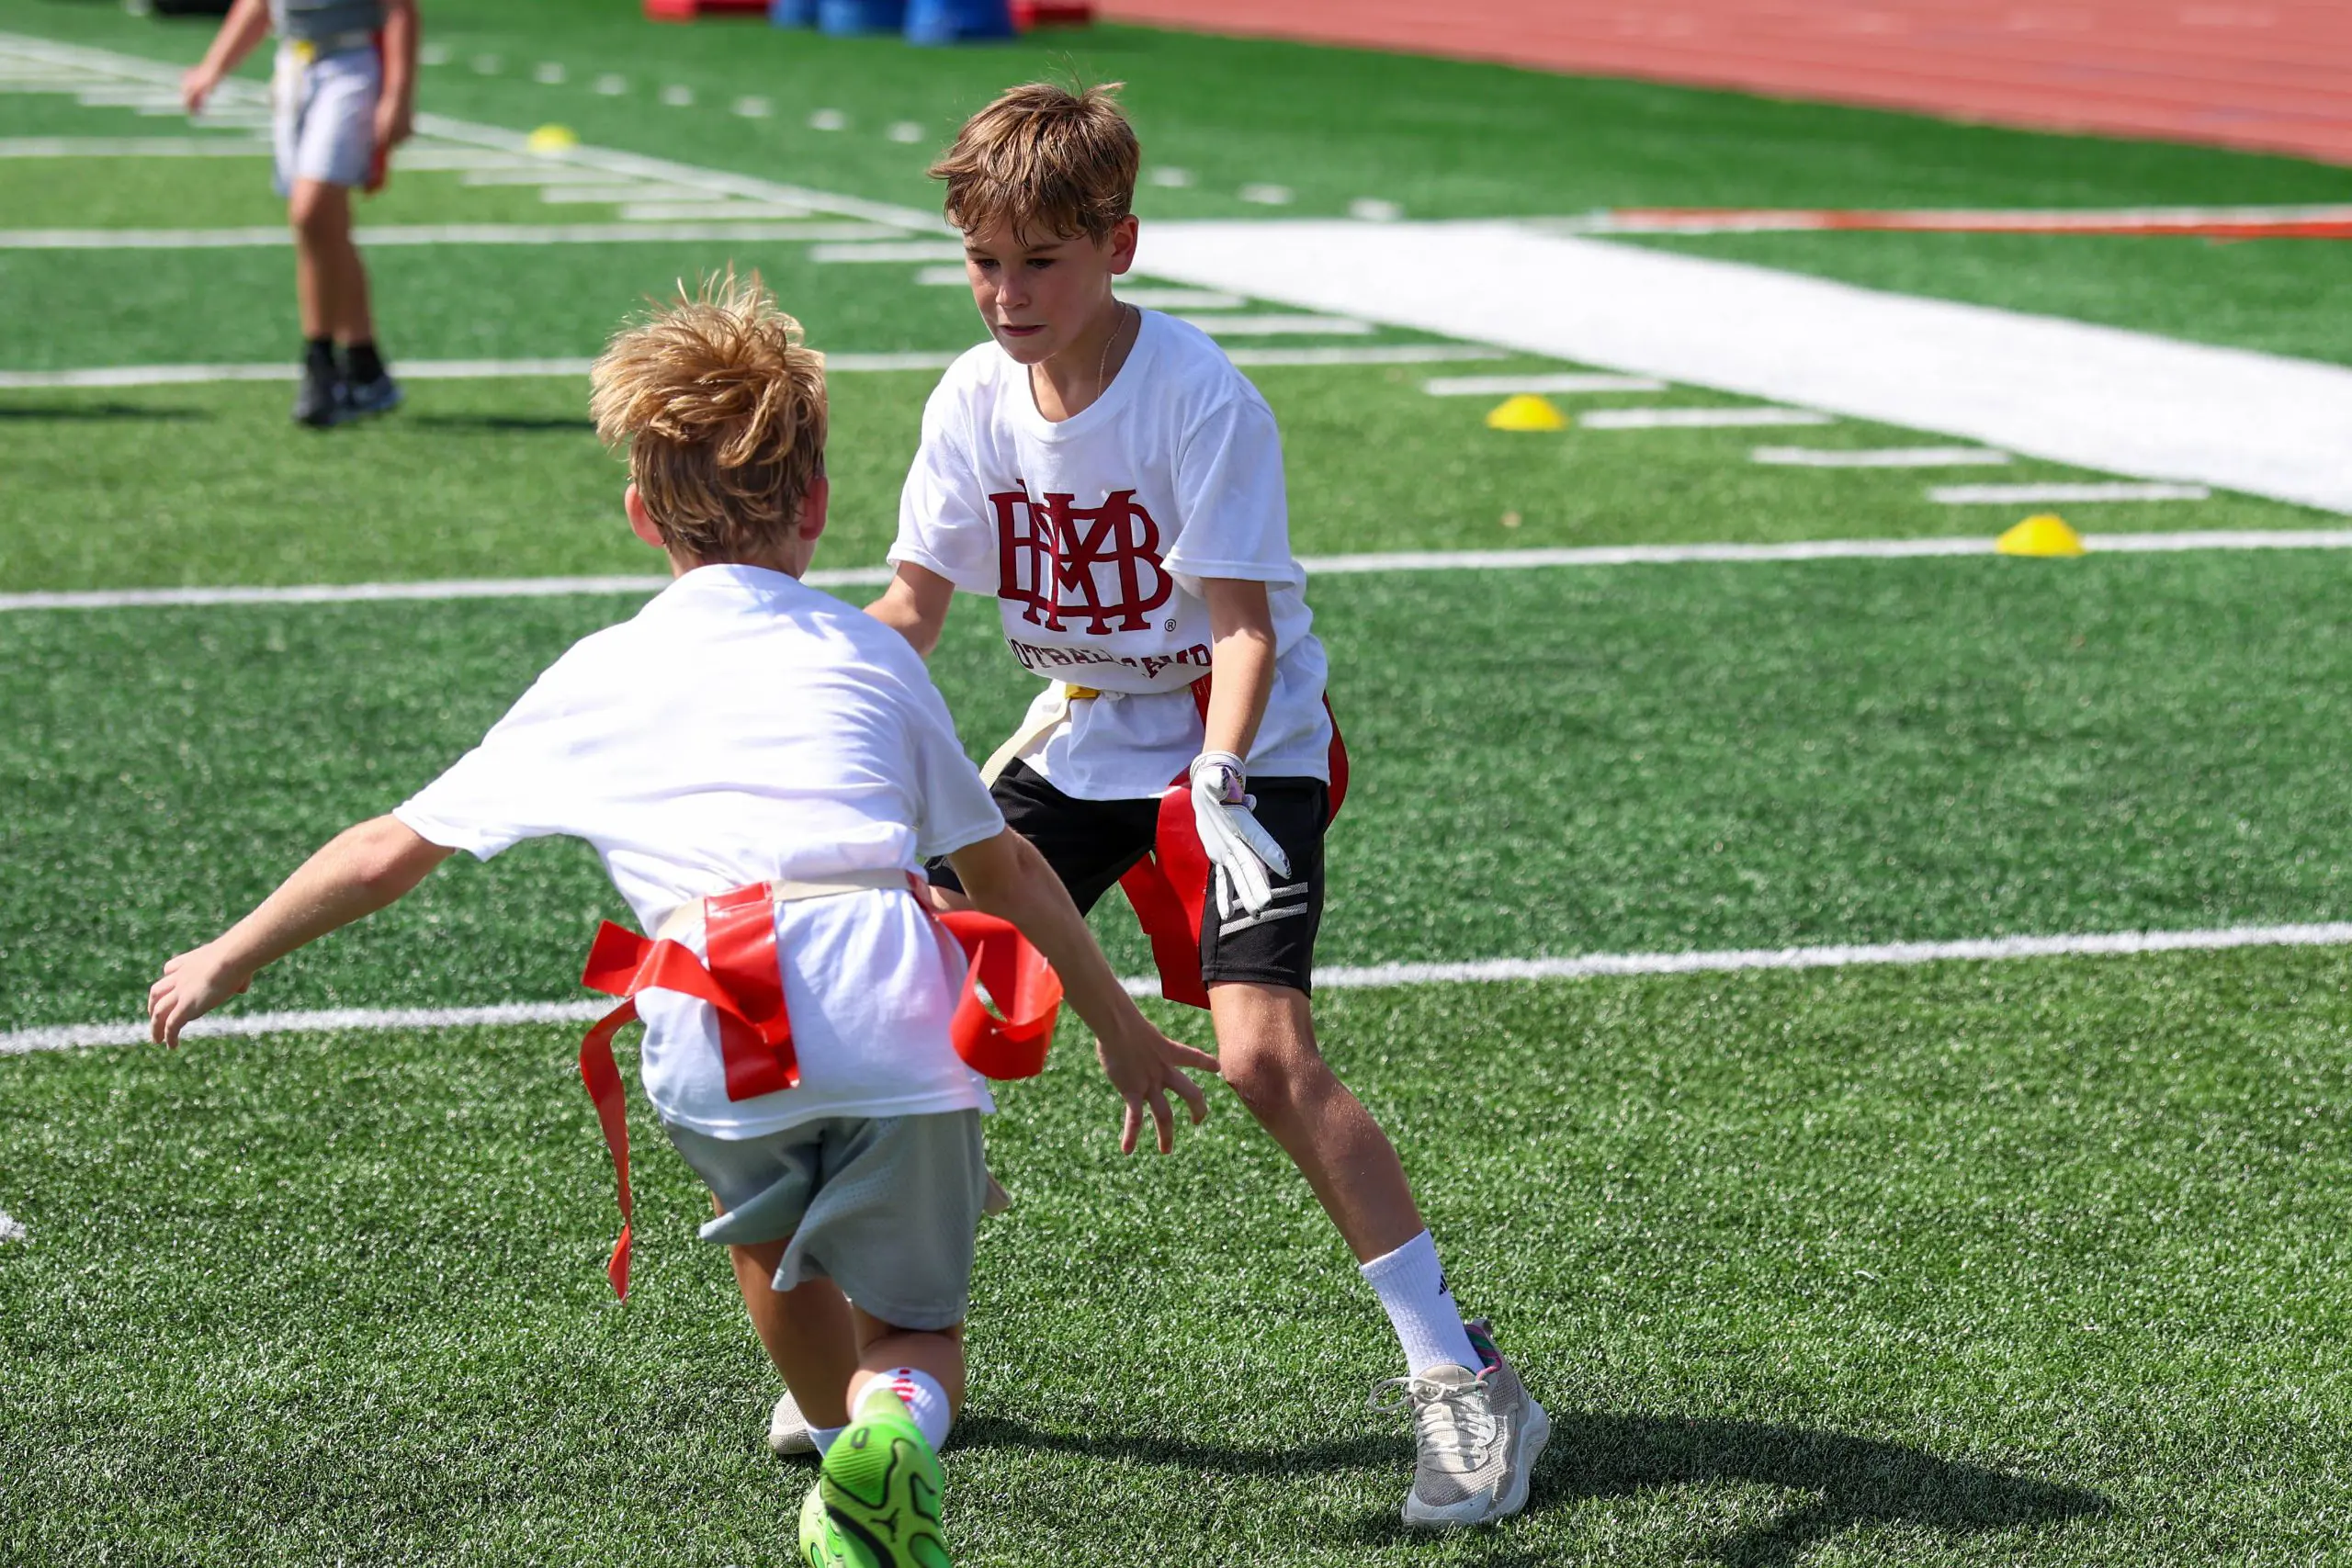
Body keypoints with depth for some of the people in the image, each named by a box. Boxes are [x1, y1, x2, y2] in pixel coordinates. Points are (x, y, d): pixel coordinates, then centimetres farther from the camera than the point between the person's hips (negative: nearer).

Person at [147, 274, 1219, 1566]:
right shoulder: (869, 653, 25)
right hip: (897, 1012, 0)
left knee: (764, 1225, 33)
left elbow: (391, 850, 27)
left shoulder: (601, 675, 22)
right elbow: (1005, 869, 30)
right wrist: (1120, 1029, 42)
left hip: (717, 1034, 0)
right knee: (917, 1332, 15)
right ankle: (894, 1434, -17)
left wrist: (227, 959, 40)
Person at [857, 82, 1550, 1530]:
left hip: (1242, 745, -6)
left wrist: (1219, 782, -40)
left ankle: (1462, 1376, -16)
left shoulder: (1201, 400, -23)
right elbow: (913, 605, 2)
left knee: (1263, 1052, -24)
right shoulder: (977, 400, -5)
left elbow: (1244, 629, -25)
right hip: (1085, 737, 6)